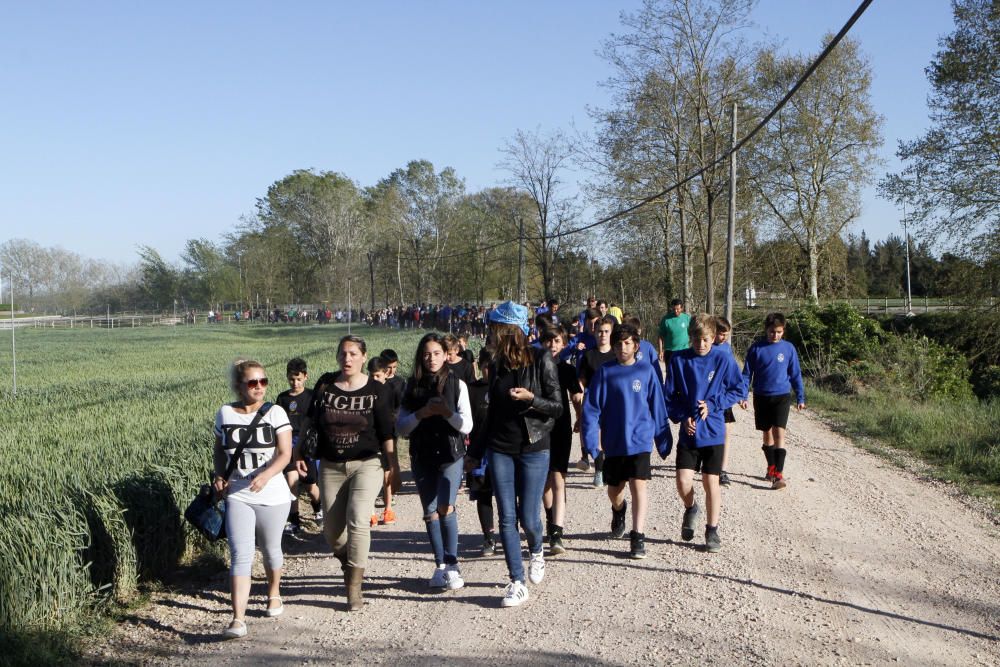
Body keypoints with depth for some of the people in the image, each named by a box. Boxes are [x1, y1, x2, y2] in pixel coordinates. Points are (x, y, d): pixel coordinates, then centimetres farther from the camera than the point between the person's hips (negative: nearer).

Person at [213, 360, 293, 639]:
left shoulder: (275, 413, -4)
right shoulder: (225, 413, 3)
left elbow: (285, 453, -11)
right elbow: (219, 450, 16)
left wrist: (265, 475, -29)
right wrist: (219, 476, -2)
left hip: (272, 496, 0)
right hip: (237, 496, 1)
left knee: (271, 549, 18)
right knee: (240, 555, -11)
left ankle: (274, 593, 45)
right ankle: (238, 619, -16)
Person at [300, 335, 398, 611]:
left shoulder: (376, 391, -3)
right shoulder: (325, 385, 3)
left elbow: (386, 433, 0)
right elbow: (311, 423, 10)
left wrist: (393, 466, -2)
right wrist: (300, 454, 8)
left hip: (365, 464, -3)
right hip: (330, 466, 3)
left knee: (357, 521, -20)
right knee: (332, 529, 6)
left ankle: (354, 588, -12)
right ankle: (350, 566, 37)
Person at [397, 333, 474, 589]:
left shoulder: (457, 384, 0)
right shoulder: (413, 387, 6)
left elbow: (466, 426, -5)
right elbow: (401, 428, 1)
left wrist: (447, 412, -21)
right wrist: (421, 414, -15)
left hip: (451, 455, -3)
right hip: (422, 457, 3)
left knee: (445, 507, -18)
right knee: (430, 513, 5)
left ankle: (452, 566, -9)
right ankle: (440, 565, 16)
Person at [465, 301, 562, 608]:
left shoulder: (541, 360, -6)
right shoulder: (497, 366, 9)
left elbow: (557, 407, -4)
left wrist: (530, 398, -22)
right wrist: (476, 453, 21)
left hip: (534, 449, -4)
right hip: (500, 450, 4)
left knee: (529, 517, -1)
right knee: (507, 517, -1)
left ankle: (536, 552, 33)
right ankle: (517, 583, 6)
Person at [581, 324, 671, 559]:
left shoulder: (646, 372, -1)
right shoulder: (605, 372, -1)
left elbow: (657, 407, 4)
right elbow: (592, 407, -3)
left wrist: (663, 439, 6)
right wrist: (591, 439, -11)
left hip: (640, 440, -2)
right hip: (613, 441, 2)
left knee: (638, 486, -11)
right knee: (614, 489, 15)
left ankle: (638, 537, -5)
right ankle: (619, 510, 49)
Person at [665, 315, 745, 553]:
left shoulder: (723, 359, -7)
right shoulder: (678, 360, -3)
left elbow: (738, 390, 0)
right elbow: (670, 396, 5)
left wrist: (712, 404, -12)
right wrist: (682, 417, -9)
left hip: (713, 432, -1)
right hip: (688, 433, 1)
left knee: (711, 482, 2)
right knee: (683, 482, -5)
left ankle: (712, 530, 19)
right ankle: (691, 510, 28)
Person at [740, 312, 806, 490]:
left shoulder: (788, 348, -2)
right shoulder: (756, 348, -3)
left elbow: (795, 374, 6)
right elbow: (747, 374, 2)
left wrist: (800, 398, 6)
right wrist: (742, 396, -4)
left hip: (782, 396, -1)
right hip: (761, 397, 2)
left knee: (779, 433, -13)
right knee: (767, 433, 13)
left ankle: (778, 474, -15)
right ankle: (771, 468, 29)